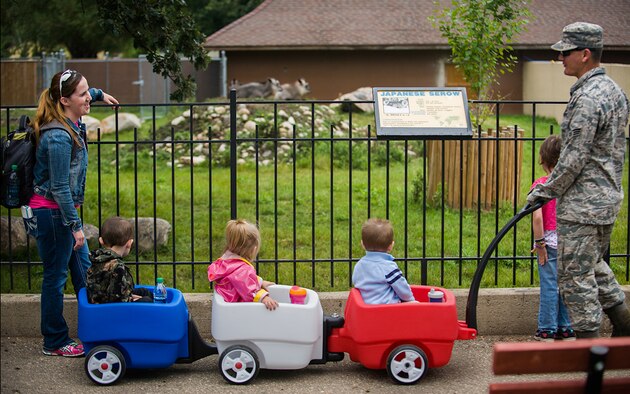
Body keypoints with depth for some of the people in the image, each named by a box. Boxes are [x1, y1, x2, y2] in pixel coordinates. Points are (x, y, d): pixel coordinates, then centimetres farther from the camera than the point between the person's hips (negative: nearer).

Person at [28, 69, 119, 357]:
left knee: (82, 269, 15)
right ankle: (54, 342, 12)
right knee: (56, 276, 1)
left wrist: (100, 94, 33)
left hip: (64, 210, 10)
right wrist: (75, 225, -20)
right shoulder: (58, 136, -25)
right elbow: (60, 187, -23)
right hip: (51, 212, -10)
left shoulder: (72, 123, 2)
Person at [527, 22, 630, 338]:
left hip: (581, 205, -10)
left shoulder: (586, 99, -21)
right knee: (595, 266, 23)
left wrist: (546, 191, -8)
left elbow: (574, 159, -21)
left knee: (575, 276, -1)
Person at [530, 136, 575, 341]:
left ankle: (547, 331, 10)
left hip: (550, 241, -4)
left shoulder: (540, 184, -10)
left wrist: (540, 242, -11)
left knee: (549, 286, 3)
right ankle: (567, 330, 19)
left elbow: (537, 216, -19)